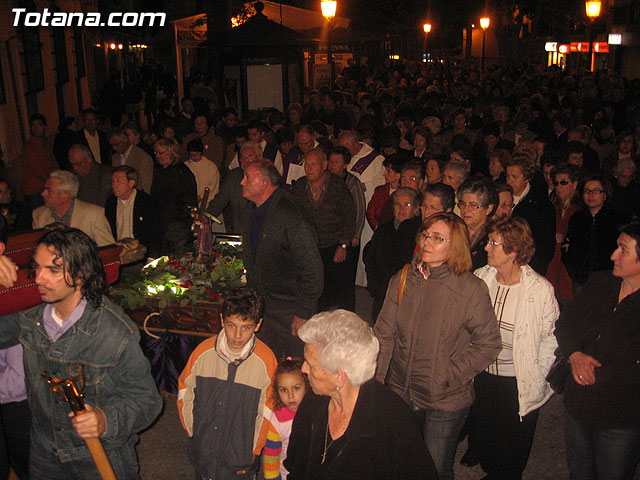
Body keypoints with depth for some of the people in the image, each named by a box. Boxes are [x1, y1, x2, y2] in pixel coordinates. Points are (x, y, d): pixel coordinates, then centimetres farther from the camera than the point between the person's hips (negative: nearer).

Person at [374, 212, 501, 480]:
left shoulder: (471, 288, -15)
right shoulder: (401, 280, -3)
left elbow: (489, 344, -11)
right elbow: (384, 333, 2)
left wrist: (449, 376, -14)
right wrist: (375, 379, -3)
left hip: (445, 400, -4)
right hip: (400, 392, 4)